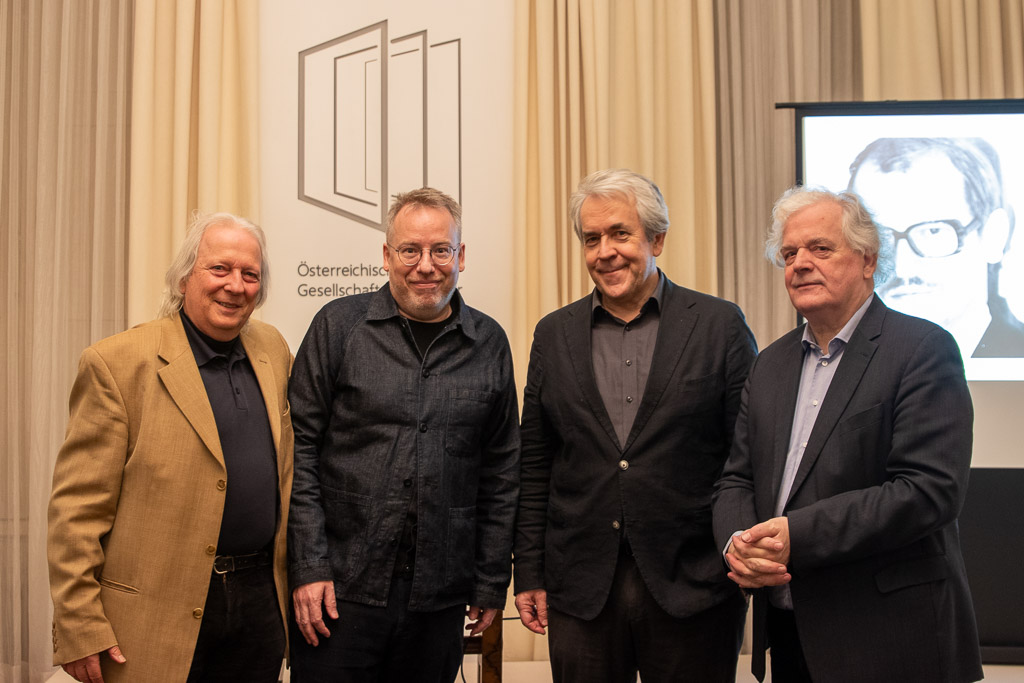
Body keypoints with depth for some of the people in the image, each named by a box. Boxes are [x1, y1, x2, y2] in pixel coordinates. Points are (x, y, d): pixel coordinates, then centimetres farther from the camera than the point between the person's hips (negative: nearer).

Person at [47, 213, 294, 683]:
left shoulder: (273, 351, 7)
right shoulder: (117, 363, -9)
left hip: (260, 604, 5)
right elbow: (77, 509, -10)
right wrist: (79, 629, -11)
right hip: (156, 618, -4)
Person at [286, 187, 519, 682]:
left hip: (439, 597, 2)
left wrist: (491, 583, 7)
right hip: (341, 588, -2)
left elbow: (501, 474, 8)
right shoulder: (338, 325, -2)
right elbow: (300, 450, -3)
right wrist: (309, 567, -8)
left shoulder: (489, 344, 4)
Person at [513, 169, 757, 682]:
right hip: (580, 590, 2)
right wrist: (529, 573, 6)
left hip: (692, 586, -2)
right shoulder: (554, 335, 7)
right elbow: (535, 466, 8)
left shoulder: (720, 325, -1)